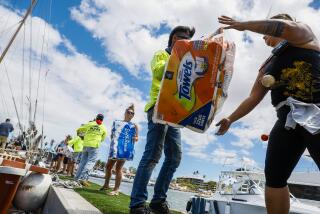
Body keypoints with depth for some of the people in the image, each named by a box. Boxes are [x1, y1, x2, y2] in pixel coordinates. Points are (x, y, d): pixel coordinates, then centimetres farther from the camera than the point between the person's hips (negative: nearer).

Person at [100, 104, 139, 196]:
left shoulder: (134, 126, 8)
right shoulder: (117, 122, 17)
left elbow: (136, 138, 8)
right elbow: (112, 134, 23)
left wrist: (135, 138, -14)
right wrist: (112, 137, 2)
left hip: (125, 148, -4)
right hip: (115, 147, 5)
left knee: (118, 167, -9)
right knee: (108, 166, 11)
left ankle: (116, 190, -4)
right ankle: (106, 184, 30)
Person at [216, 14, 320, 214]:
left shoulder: (303, 32, 12)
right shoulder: (267, 67, 27)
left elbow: (287, 27, -14)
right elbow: (253, 98, 26)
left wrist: (243, 24, -5)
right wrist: (231, 119, 26)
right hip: (288, 120, 7)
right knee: (273, 177, 2)